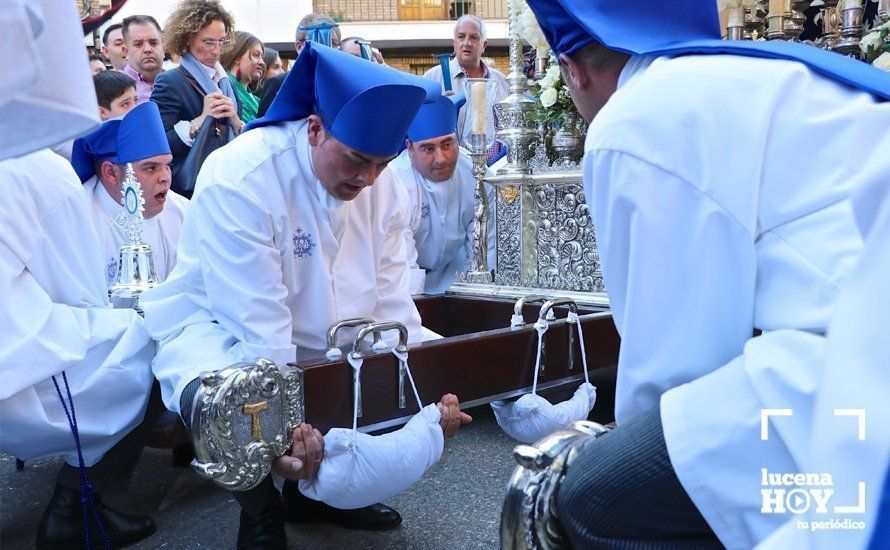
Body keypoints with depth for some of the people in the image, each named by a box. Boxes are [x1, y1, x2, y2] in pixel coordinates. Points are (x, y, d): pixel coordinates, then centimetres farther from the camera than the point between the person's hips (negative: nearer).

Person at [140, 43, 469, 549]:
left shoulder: (383, 185, -8)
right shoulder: (240, 178, -28)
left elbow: (390, 300, -6)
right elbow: (257, 322, -31)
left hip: (321, 336, 7)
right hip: (224, 330, -6)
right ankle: (262, 509, -3)